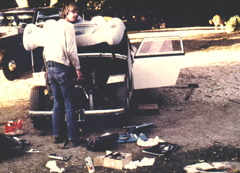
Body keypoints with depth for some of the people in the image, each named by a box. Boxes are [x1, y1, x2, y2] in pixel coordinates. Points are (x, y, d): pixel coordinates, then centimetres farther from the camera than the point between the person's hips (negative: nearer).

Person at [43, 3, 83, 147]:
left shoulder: (53, 27, 19)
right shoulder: (68, 26, -5)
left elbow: (45, 51, 19)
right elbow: (71, 50, -14)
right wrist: (78, 68, -8)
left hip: (51, 68, 8)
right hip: (63, 67, -8)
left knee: (58, 104, 15)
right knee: (69, 105, -3)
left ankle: (57, 135, 18)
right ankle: (73, 138, 0)